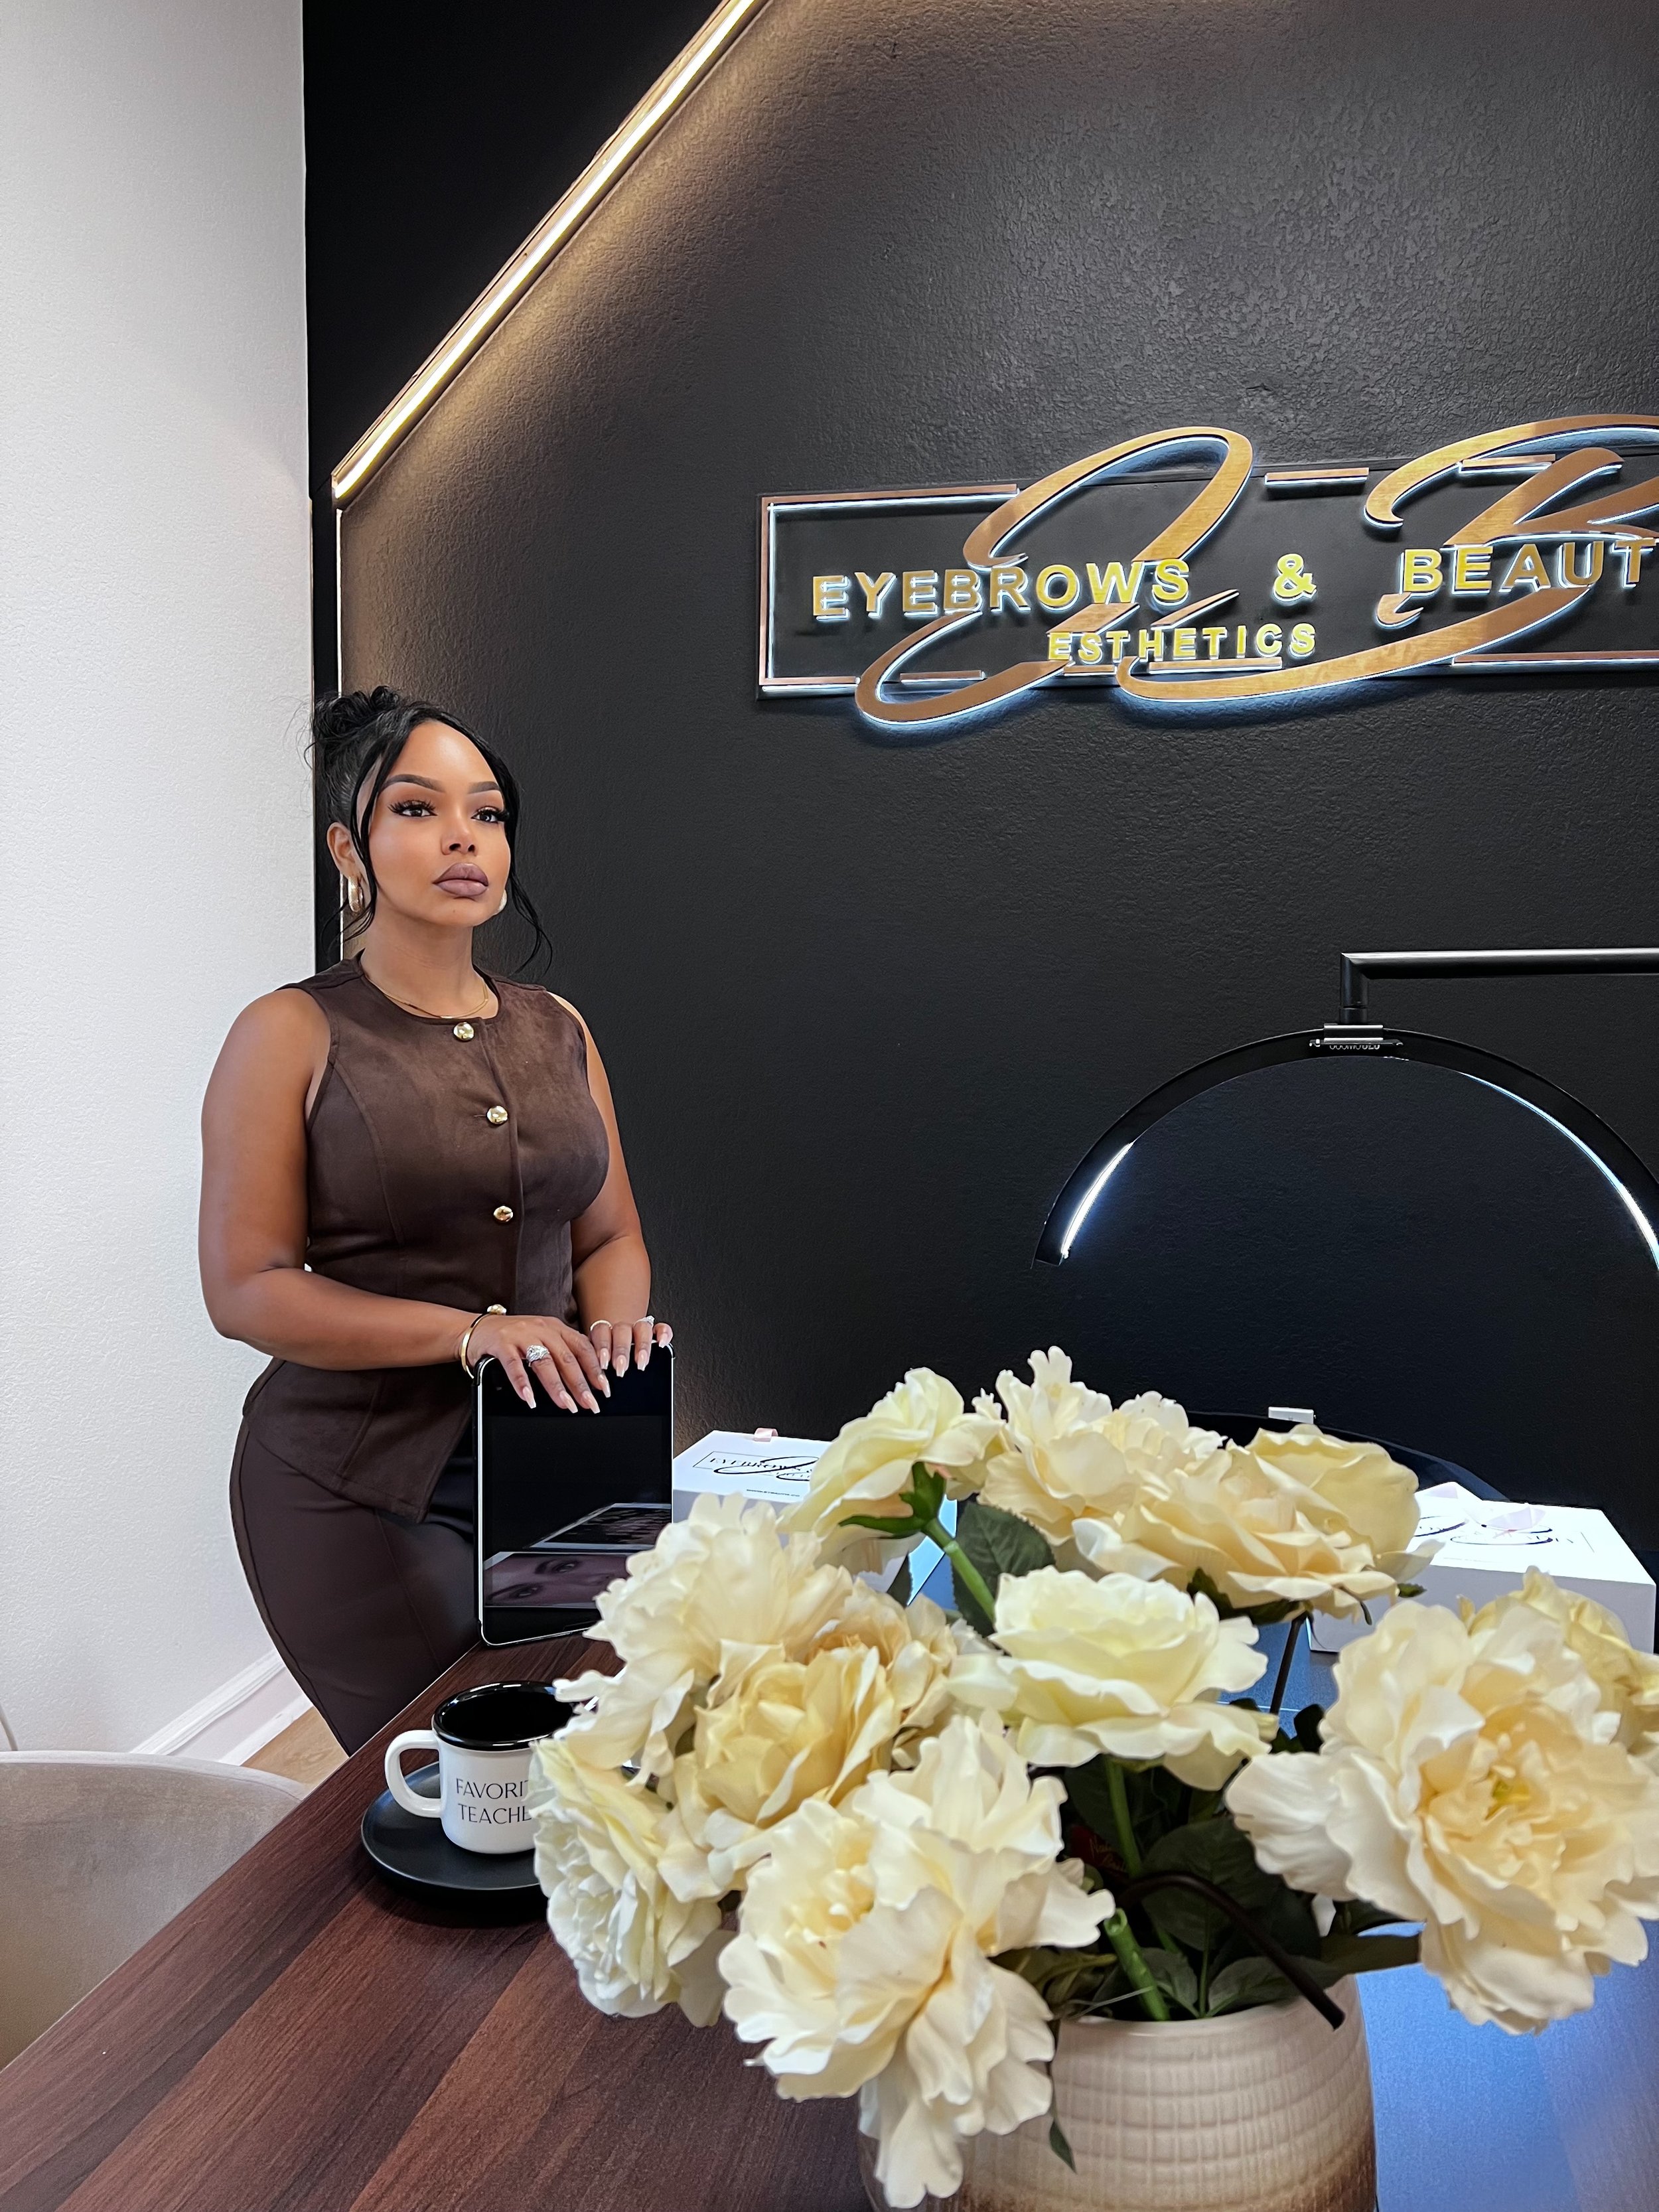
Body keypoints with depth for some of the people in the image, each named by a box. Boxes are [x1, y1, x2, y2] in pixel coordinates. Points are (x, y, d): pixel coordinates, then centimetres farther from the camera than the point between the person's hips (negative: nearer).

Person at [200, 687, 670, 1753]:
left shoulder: (556, 1027, 8)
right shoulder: (292, 1036, -6)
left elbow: (612, 1235, 12)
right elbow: (245, 1288, -11)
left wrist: (611, 1327, -11)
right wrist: (473, 1333, -20)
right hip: (359, 1484, -4)